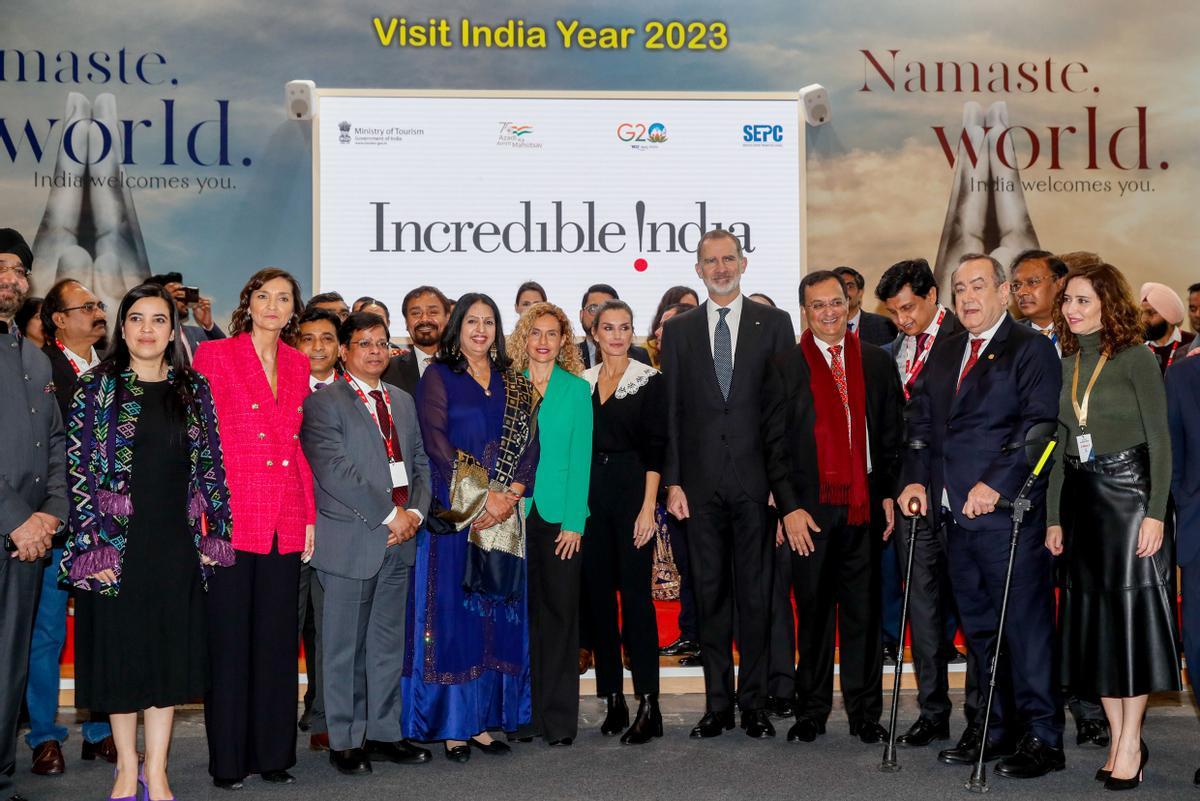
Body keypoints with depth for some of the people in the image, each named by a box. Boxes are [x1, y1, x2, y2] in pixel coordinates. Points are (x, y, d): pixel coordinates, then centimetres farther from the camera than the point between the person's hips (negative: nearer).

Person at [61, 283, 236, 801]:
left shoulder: (194, 390, 7)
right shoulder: (96, 388, 0)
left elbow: (211, 465, 8)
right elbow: (78, 468, -5)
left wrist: (215, 535, 1)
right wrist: (90, 544, -12)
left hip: (177, 545, 2)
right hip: (117, 543, -2)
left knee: (169, 651, 6)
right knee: (120, 650, 6)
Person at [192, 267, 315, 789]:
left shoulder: (297, 364, 13)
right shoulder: (214, 355, 0)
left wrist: (310, 515, 9)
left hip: (286, 522, 4)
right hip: (232, 517, -4)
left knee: (277, 638, 9)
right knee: (229, 639, 3)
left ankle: (273, 753, 19)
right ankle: (228, 759, 13)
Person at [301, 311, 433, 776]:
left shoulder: (403, 402, 15)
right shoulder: (322, 404, -7)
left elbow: (419, 463, 15)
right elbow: (335, 472, -16)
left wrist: (415, 512, -3)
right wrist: (389, 515, -15)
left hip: (399, 542, 6)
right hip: (350, 541, -6)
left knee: (388, 644, 12)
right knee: (344, 646, 4)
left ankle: (383, 732, 22)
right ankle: (345, 741, 14)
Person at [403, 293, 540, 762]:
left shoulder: (513, 384, 14)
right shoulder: (438, 377, 2)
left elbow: (528, 443, 6)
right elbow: (436, 441, -8)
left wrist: (509, 495, -10)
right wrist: (481, 497, -14)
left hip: (503, 515, 4)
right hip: (454, 513, -4)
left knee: (496, 616, 5)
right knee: (452, 613, -3)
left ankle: (484, 719, 11)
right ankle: (452, 726, 3)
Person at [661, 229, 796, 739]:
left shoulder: (774, 323, 5)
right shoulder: (678, 330, 10)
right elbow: (670, 411, 7)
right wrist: (672, 481, 0)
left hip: (757, 480, -1)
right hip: (702, 482, 2)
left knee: (756, 595, 2)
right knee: (710, 595, 6)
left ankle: (754, 703, 12)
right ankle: (717, 705, 15)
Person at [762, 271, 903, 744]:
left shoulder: (877, 363, 9)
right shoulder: (785, 368, 3)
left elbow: (892, 434, 10)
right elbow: (774, 444, 0)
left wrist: (890, 494, 1)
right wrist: (789, 507, -7)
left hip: (865, 506, 2)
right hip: (809, 509, -1)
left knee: (863, 611, 6)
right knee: (814, 612, 6)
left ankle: (865, 713, 16)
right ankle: (812, 711, 17)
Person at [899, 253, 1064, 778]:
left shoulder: (1031, 350, -3)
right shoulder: (944, 355, 19)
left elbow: (1038, 423, -13)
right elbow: (921, 420, 17)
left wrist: (997, 484, -21)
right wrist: (916, 478, 3)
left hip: (1008, 510, -7)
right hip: (955, 515, 7)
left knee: (1025, 623, -2)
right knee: (978, 625, 12)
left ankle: (1041, 736, 8)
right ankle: (996, 727, 23)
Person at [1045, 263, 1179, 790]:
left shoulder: (1135, 358, -6)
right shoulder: (1067, 365, 10)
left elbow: (1160, 439, -9)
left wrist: (1155, 513, -16)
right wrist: (1054, 517, 10)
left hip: (1128, 491, -6)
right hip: (1081, 499, 6)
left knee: (1130, 609, -3)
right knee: (1094, 616, 6)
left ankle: (1131, 742, 4)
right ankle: (1118, 739, 14)